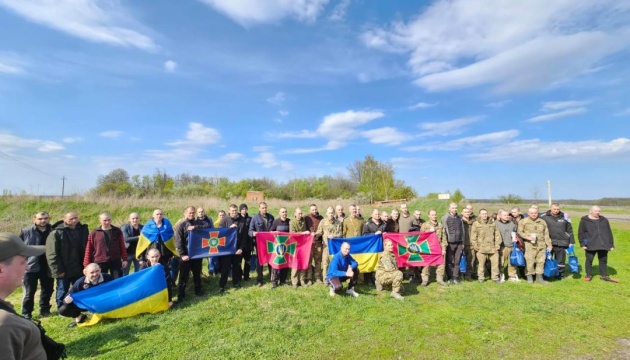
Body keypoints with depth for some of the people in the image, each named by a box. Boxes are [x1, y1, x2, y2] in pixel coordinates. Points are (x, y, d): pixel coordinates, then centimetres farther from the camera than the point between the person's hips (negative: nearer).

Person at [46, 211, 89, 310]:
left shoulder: (83, 230, 3)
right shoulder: (56, 232, -11)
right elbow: (52, 254, -12)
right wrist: (57, 270, -15)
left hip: (79, 269, 4)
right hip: (64, 270, -4)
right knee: (62, 292, 11)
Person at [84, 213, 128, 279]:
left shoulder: (117, 231, 4)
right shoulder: (94, 233, 1)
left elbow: (122, 246, 6)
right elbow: (89, 250, 2)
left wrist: (124, 259, 2)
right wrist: (87, 265, 1)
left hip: (116, 261, 0)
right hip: (100, 262, 0)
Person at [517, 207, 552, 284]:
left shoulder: (542, 222, 14)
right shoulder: (523, 221, 1)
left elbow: (546, 234, 16)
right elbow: (519, 232, -2)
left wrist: (549, 245, 13)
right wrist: (528, 237, -15)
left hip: (541, 245, 4)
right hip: (529, 245, -4)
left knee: (541, 261, 6)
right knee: (530, 261, -4)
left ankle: (539, 276, 19)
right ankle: (529, 277, 9)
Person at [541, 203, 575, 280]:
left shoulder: (564, 217, 6)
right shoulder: (544, 217, -2)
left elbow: (569, 230, 12)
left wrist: (571, 241, 10)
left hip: (561, 243, 2)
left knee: (560, 260, 9)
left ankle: (560, 274, 23)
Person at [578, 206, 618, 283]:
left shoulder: (604, 220, 10)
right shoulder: (584, 220, -1)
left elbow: (609, 233, 14)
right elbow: (581, 233, 0)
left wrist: (611, 244, 10)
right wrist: (582, 244, -6)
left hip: (603, 245, 4)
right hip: (590, 245, -3)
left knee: (603, 260, 11)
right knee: (589, 260, 4)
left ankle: (604, 275, 24)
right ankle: (588, 275, 15)